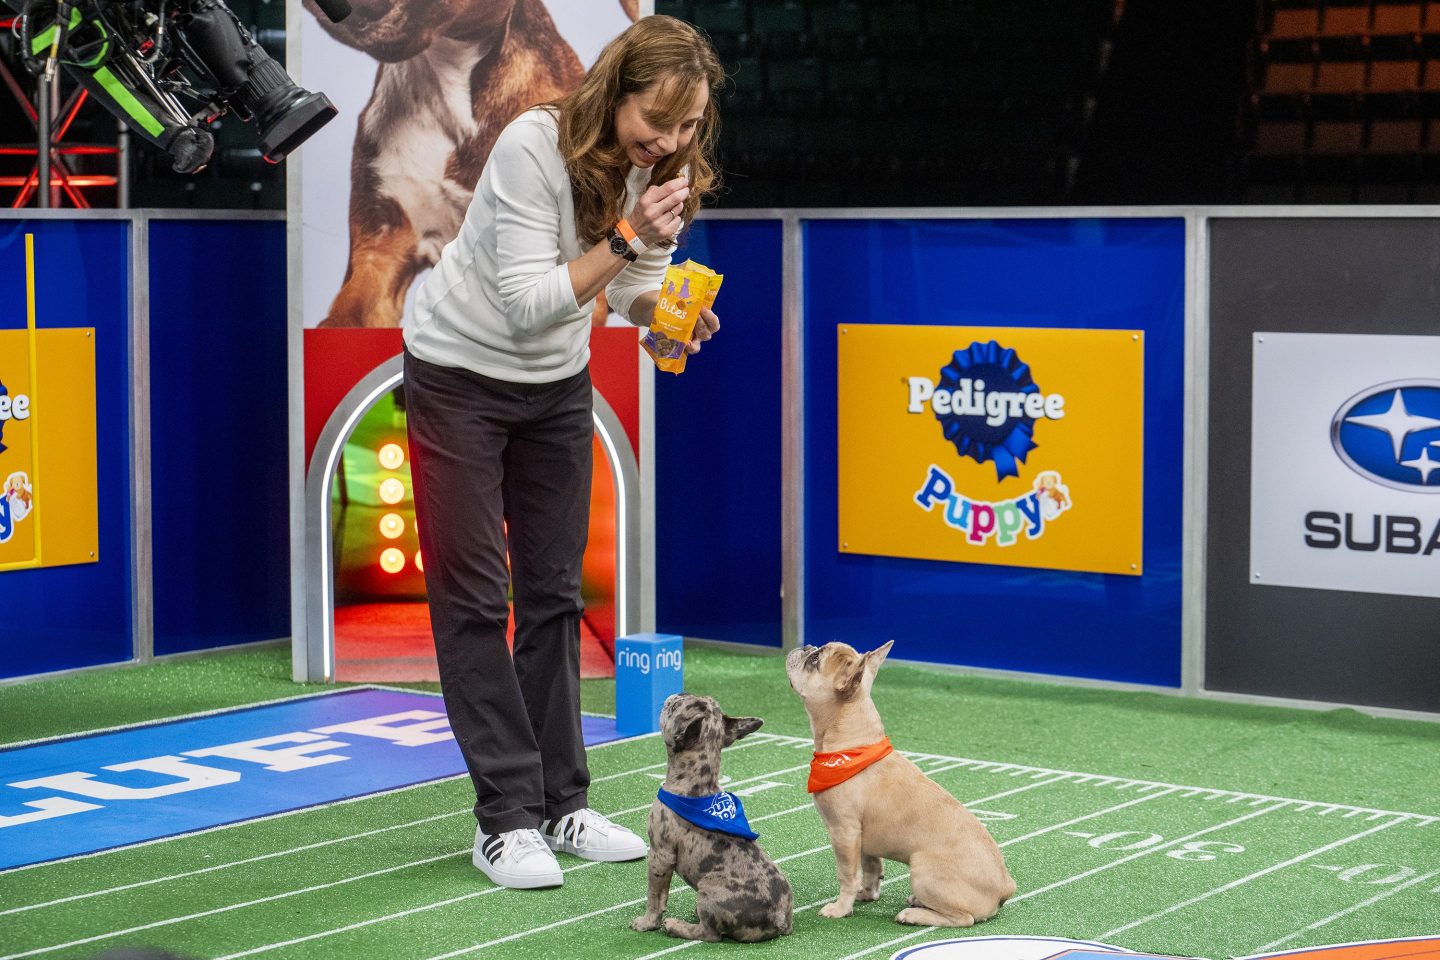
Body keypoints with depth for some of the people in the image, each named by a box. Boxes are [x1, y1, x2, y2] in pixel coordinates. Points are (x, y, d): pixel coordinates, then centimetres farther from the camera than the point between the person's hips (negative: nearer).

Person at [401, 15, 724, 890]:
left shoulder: (665, 167, -9)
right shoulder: (534, 147, -27)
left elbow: (638, 290, -1)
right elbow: (527, 303, -27)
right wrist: (625, 237, -35)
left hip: (559, 383, 6)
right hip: (461, 373, -6)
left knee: (555, 591, 7)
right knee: (473, 595, -5)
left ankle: (562, 803, 13)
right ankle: (506, 816, -1)